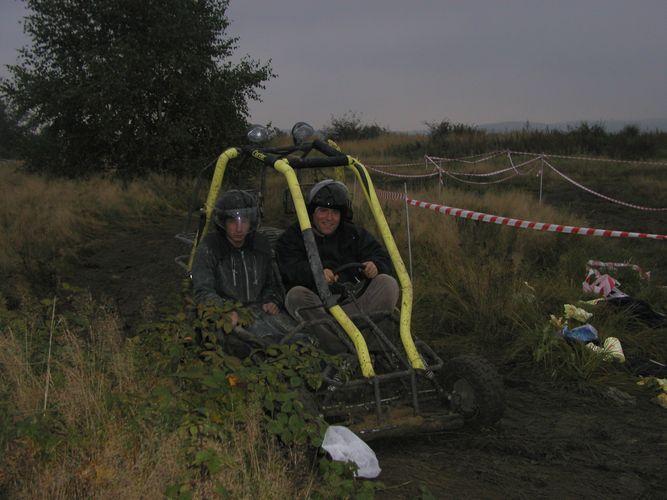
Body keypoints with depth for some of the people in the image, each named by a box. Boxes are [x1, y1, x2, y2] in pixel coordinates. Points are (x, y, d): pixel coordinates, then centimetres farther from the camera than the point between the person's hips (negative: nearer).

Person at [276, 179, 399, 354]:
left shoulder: (355, 234, 20)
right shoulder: (293, 236, 10)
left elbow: (382, 257, 10)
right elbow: (290, 269, -9)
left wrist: (375, 266, -16)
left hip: (355, 305, 2)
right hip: (318, 307, -2)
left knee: (387, 283, -18)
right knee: (295, 295, -32)